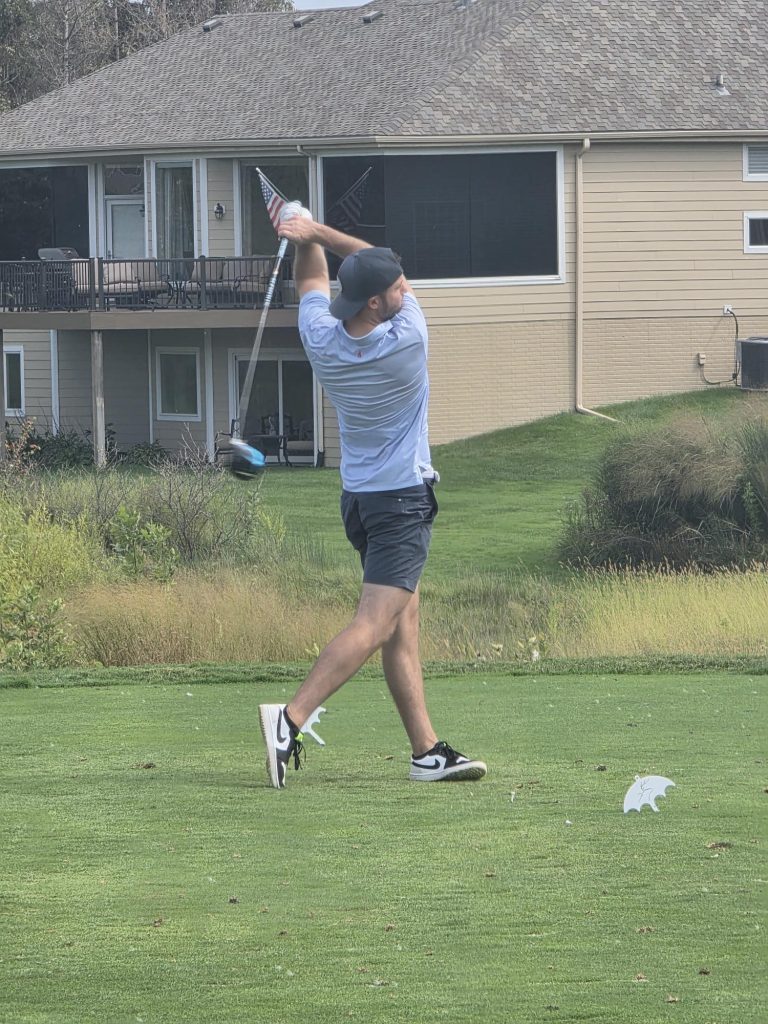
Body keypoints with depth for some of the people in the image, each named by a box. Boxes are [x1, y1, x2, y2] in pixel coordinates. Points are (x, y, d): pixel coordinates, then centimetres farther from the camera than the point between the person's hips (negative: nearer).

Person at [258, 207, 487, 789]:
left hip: (359, 497, 8)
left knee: (404, 629, 9)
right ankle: (291, 719, -27)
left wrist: (307, 237, 7)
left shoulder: (321, 340, -4)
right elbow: (387, 275, -2)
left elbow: (313, 280, 19)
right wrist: (315, 230, -2)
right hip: (404, 499, -8)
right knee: (375, 624, -13)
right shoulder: (406, 340, -19)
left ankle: (428, 751, 7)